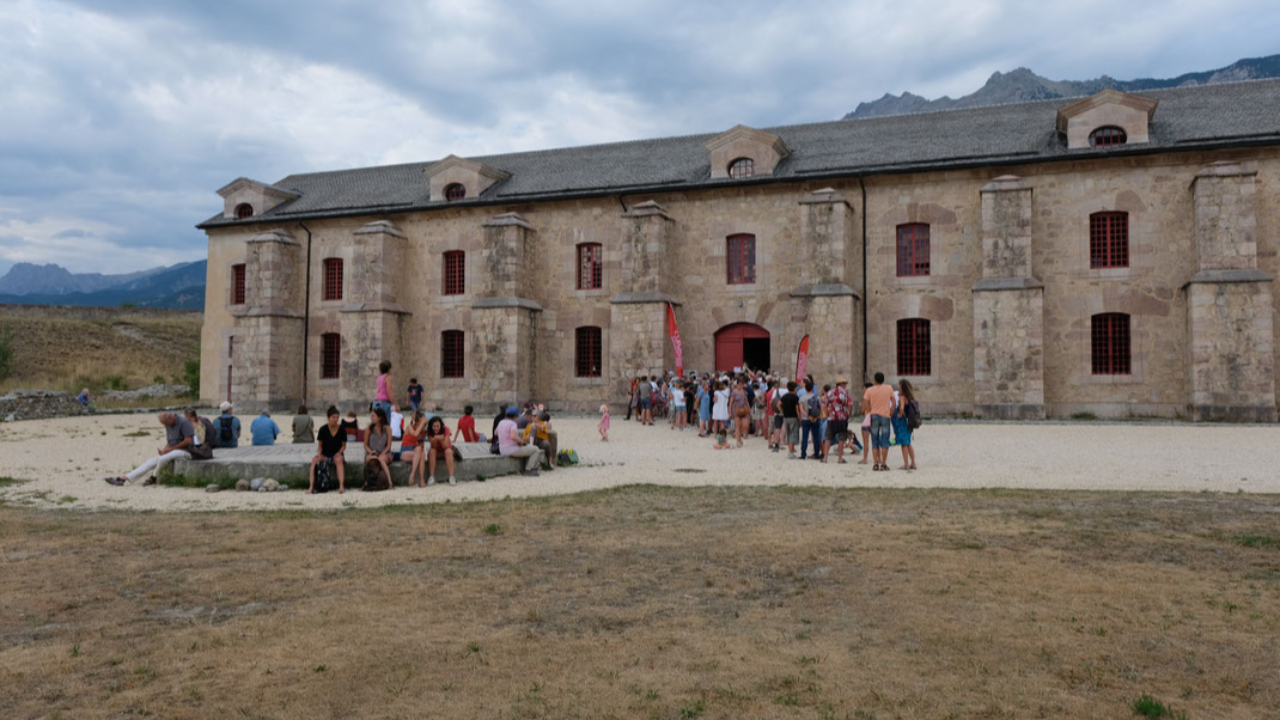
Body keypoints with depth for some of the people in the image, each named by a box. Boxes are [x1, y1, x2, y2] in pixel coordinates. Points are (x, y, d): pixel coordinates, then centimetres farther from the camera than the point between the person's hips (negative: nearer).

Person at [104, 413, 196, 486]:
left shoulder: (184, 422, -15)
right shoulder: (168, 425, 11)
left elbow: (188, 440, -20)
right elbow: (169, 442, 17)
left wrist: (171, 449, -14)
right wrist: (164, 450, -5)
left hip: (184, 451, -8)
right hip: (173, 450, 8)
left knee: (162, 459, -32)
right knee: (151, 462, -5)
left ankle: (153, 478, -6)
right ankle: (123, 478, -7)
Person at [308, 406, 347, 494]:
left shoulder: (342, 429, -1)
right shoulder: (323, 429, -1)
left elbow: (344, 445, 5)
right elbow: (320, 445, 5)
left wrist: (339, 453, -14)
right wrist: (319, 454, -14)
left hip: (336, 455, -1)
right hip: (325, 455, 1)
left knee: (339, 459, -36)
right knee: (314, 460, -30)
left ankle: (341, 486, -43)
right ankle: (311, 487, -32)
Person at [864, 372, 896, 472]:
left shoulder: (869, 390, 1)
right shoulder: (889, 389, 2)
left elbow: (866, 406, -1)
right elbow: (893, 403, 2)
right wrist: (891, 414, 10)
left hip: (874, 416, 1)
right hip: (885, 416, -1)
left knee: (875, 442, 7)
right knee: (885, 441, 2)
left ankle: (876, 464, 5)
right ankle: (883, 464, -1)